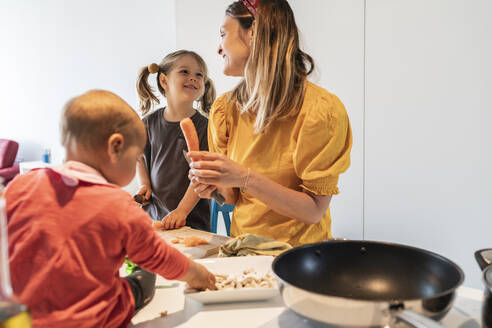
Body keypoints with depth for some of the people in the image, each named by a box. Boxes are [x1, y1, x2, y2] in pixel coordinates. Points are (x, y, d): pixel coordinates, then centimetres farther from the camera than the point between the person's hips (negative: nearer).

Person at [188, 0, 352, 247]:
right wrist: (213, 184, -13)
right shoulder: (226, 108, 1)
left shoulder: (321, 109, -15)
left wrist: (246, 178, -26)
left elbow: (314, 211, -16)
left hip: (296, 252, -4)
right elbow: (235, 196, 8)